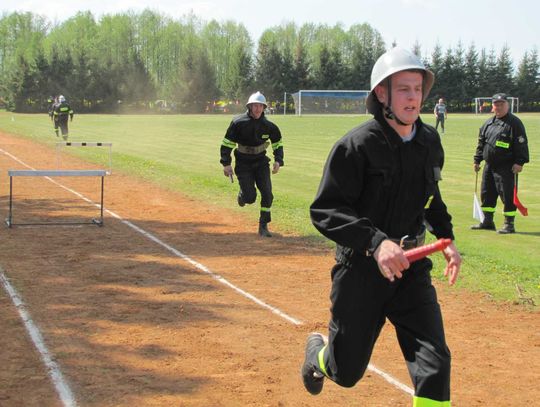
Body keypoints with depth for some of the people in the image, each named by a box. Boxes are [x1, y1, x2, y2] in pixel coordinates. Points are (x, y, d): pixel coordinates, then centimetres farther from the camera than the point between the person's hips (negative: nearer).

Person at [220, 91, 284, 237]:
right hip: (243, 163, -2)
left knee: (267, 193, -10)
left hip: (261, 161, 2)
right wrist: (226, 163, -12)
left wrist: (278, 161, -6)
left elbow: (278, 144, 8)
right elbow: (227, 143, -7)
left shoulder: (269, 126, -7)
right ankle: (242, 194, 31)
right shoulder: (238, 123, -14)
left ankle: (263, 226, 2)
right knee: (250, 197, -8)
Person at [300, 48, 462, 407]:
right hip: (361, 268, -4)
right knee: (346, 372, 10)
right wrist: (376, 242, -30)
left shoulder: (430, 142, 4)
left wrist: (446, 237, 6)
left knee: (435, 364, -10)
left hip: (412, 268, 4)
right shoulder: (358, 145, -16)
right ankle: (319, 350, 48)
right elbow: (325, 210, -18)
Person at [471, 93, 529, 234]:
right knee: (486, 194, 12)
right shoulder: (488, 123, 14)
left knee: (507, 195, -5)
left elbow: (521, 144, -11)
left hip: (507, 168, -7)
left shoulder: (514, 123, -6)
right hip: (489, 166, 7)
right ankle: (487, 221, 23)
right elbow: (481, 143, 21)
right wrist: (477, 160, 17)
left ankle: (509, 224, 2)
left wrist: (519, 162, -18)